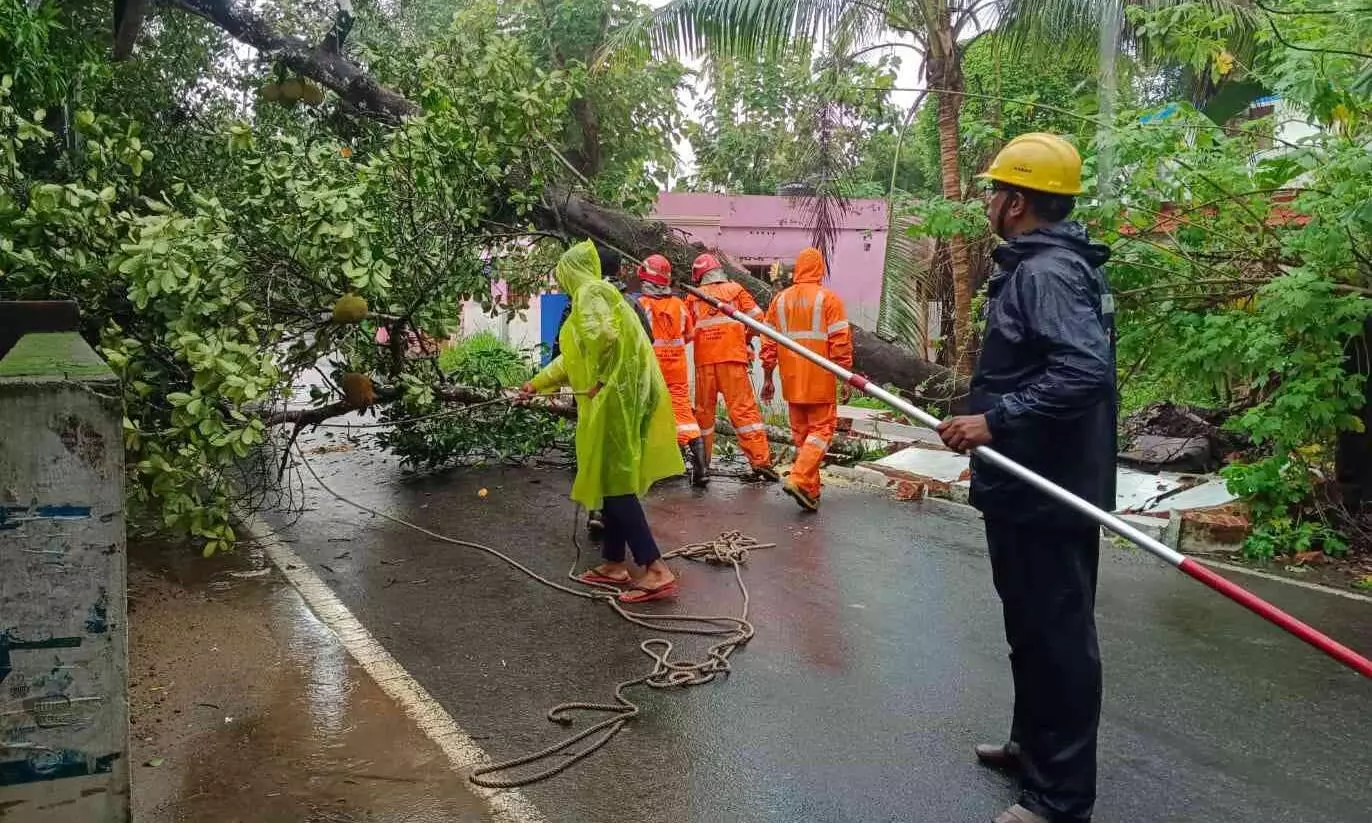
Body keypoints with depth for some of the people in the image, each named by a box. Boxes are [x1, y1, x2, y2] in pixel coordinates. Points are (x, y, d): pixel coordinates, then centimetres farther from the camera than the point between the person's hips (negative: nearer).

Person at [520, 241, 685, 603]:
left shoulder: (589, 293, -7)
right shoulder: (594, 294, 24)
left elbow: (601, 336, -28)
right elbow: (573, 356, 33)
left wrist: (597, 381, -16)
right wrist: (536, 384, 41)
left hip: (613, 397, -10)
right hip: (614, 397, 10)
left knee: (615, 483, -9)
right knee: (612, 480, 13)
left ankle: (657, 570, -11)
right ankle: (614, 564, 21)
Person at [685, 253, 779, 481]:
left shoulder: (693, 298, 8)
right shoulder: (735, 289, 7)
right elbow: (757, 317, 3)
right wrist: (746, 339, 18)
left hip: (704, 360, 1)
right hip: (732, 356, -1)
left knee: (704, 409, 11)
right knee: (744, 407, -3)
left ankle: (702, 460, 17)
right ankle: (760, 460, -10)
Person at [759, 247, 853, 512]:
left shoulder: (780, 299, 8)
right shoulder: (829, 299, -5)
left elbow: (768, 343, 8)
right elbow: (840, 343, -9)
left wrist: (767, 379, 14)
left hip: (792, 381, 4)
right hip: (820, 380, -4)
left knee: (800, 432, 12)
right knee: (821, 429, 2)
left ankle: (811, 491, 15)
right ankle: (799, 479, -16)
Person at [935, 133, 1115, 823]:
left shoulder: (1046, 273, -19)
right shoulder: (1048, 265, 14)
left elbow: (1085, 371, -31)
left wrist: (995, 419, -30)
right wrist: (992, 418, 24)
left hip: (1046, 492, -11)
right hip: (1035, 483, 11)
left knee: (1055, 635, 0)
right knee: (1035, 627, 22)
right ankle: (1034, 744, 40)